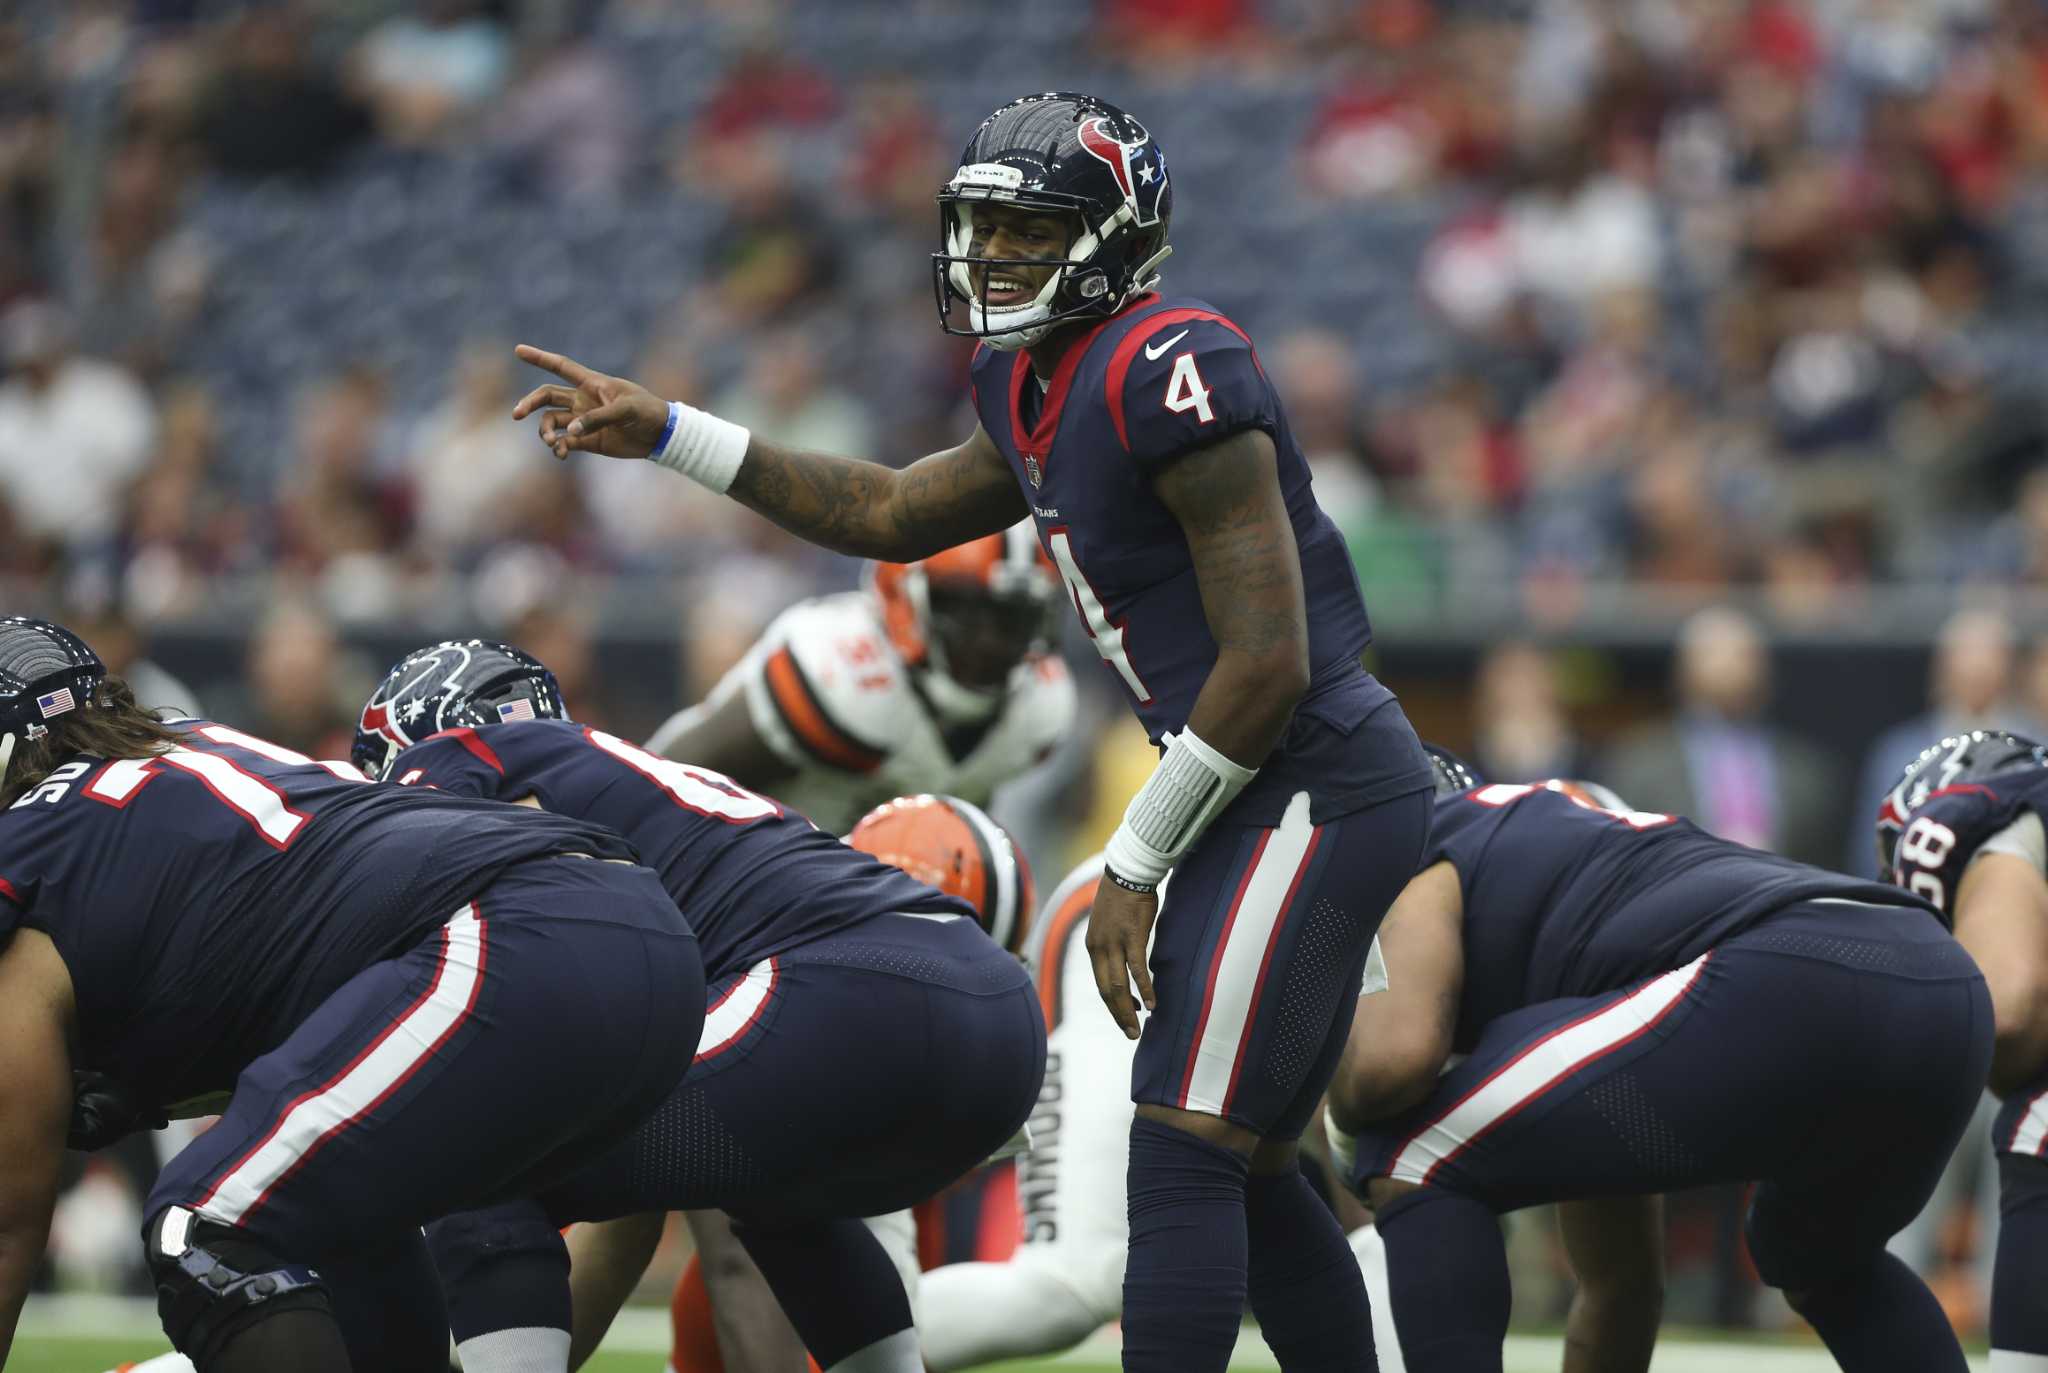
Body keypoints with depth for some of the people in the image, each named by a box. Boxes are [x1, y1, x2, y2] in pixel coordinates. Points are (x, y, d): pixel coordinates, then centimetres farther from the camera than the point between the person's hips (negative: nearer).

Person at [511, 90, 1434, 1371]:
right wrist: (664, 435, 24)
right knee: (1245, 1172, 14)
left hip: (1315, 786, -10)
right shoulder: (1048, 395, 13)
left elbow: (1268, 661, -20)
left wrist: (1135, 866, -14)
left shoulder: (1170, 374, -18)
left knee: (1185, 1158, -11)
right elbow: (894, 514, 29)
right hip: (1282, 797, 10)